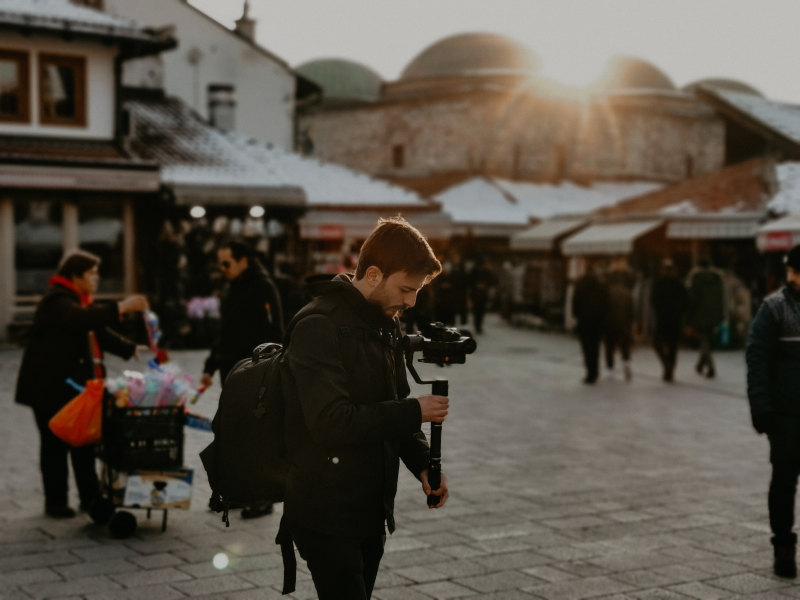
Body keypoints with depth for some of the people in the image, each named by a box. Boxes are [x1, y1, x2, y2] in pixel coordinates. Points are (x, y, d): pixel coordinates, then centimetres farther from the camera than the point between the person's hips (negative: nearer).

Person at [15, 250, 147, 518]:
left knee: (84, 442, 10)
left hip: (78, 386, 9)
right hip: (51, 386, -9)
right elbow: (82, 319, -35)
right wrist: (120, 307, -40)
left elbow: (100, 332, 20)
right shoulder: (56, 300, -15)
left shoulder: (81, 300, 17)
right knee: (56, 444, -1)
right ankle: (55, 503, 8)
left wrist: (132, 349, 7)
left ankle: (90, 497, 16)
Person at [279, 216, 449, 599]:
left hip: (372, 510, 8)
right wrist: (415, 412, -18)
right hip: (326, 517, -8)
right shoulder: (319, 326, -17)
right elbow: (331, 421, -25)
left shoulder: (387, 325, 10)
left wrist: (422, 463, 1)